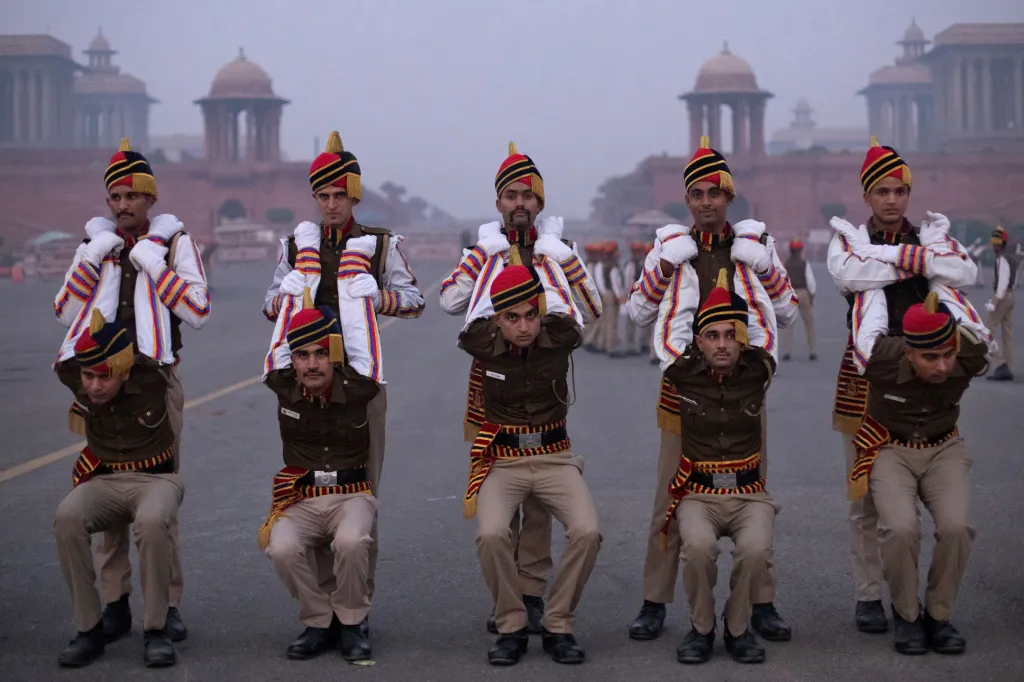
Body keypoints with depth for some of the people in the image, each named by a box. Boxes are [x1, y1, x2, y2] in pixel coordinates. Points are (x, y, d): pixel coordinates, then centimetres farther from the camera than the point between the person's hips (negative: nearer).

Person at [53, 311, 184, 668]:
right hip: (102, 482, 3)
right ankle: (89, 629, -22)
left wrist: (145, 281, 16)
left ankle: (156, 630, -25)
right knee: (67, 519, -33)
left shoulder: (149, 377, -16)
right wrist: (108, 282, 19)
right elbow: (92, 323, 6)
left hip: (156, 479, -3)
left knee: (152, 522, -40)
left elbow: (151, 324, 0)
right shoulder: (74, 378, -7)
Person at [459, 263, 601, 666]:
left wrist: (547, 255, 18)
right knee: (491, 534, -30)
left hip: (555, 458, 1)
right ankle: (511, 628, -8)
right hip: (501, 461, -1)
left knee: (587, 532, -25)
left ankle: (558, 626, -5)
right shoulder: (483, 346, -8)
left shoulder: (559, 340, -8)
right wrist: (499, 259, 18)